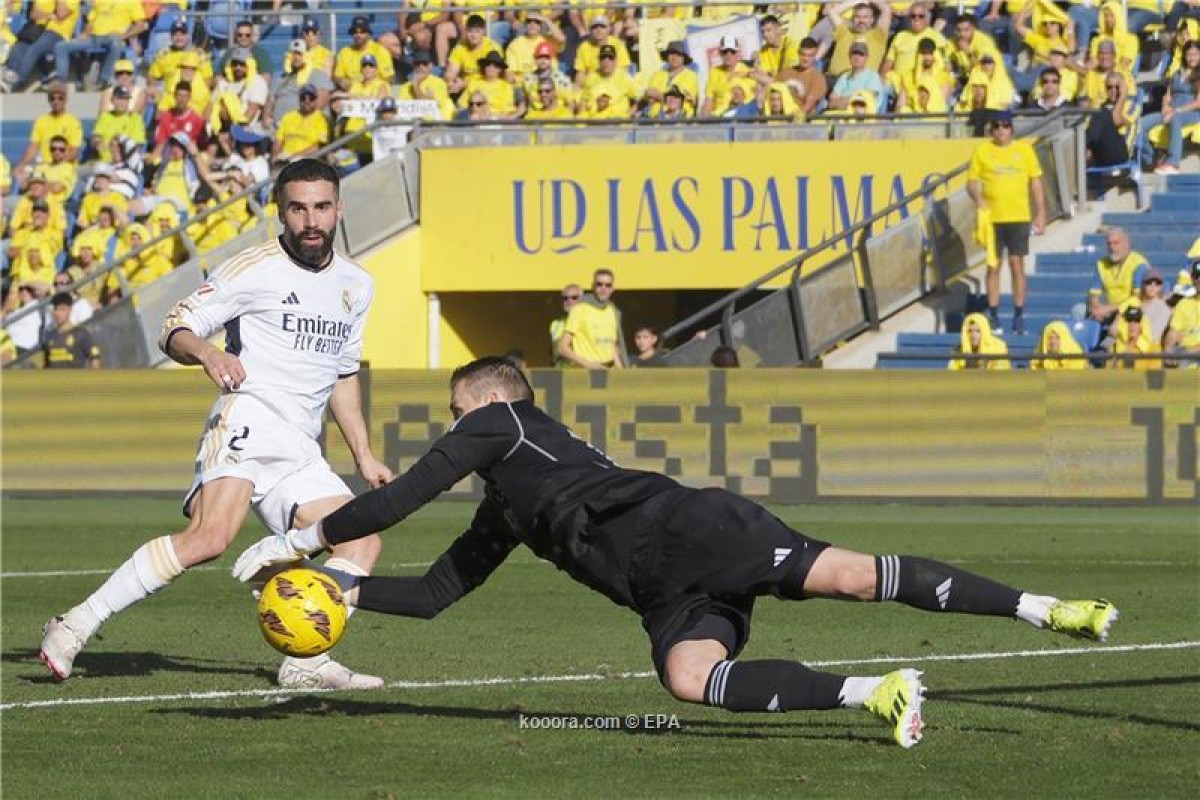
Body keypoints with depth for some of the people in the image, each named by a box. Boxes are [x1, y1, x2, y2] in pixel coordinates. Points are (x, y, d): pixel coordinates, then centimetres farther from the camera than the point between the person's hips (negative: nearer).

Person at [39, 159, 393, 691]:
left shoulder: (356, 286, 17)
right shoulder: (255, 269, -3)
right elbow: (176, 330, -3)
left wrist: (364, 456, 25)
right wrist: (206, 354, -26)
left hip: (300, 451, 8)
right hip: (247, 422, -8)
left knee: (364, 543, -3)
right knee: (211, 537, -28)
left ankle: (306, 662, -7)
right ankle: (74, 628, -25)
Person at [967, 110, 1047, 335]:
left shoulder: (1025, 150, 4)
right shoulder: (981, 152, 3)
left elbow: (1036, 182, 7)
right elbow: (971, 181, 6)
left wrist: (1041, 214, 3)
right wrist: (978, 198, -15)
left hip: (1019, 217, 0)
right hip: (992, 217, 0)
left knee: (1017, 265, 0)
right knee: (993, 266, 3)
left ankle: (1019, 317, 6)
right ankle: (993, 318, 8)